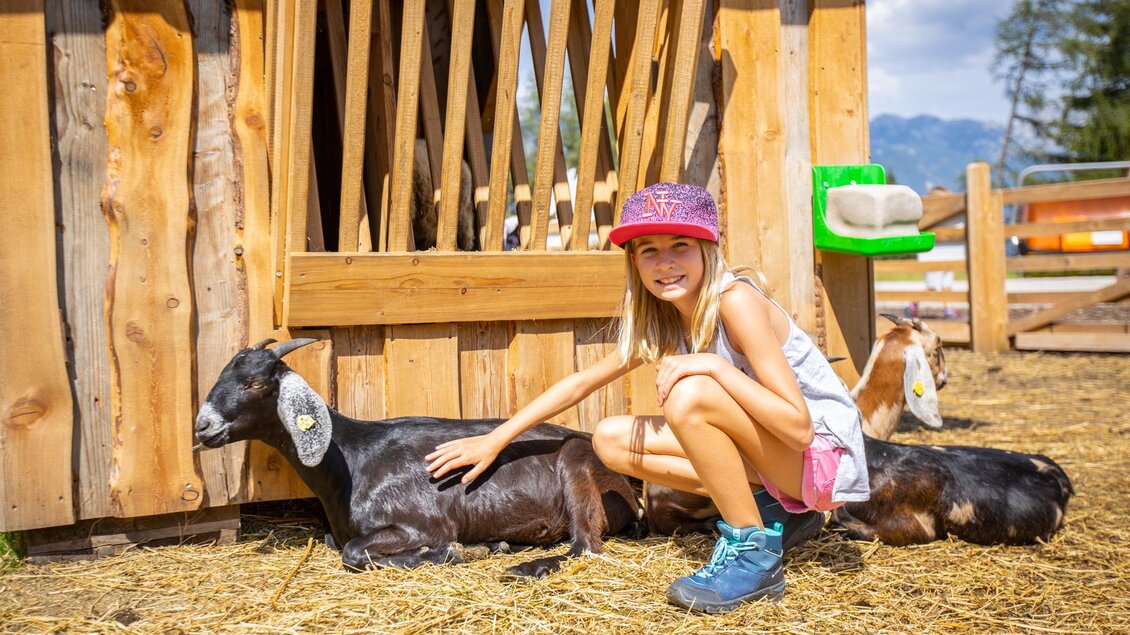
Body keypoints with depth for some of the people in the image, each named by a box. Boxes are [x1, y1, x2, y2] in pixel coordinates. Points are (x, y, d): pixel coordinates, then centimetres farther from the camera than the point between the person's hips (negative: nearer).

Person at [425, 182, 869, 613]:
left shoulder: (736, 301, -23)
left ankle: (753, 553, -16)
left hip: (826, 453, -8)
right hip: (775, 457, 8)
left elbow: (799, 427, -26)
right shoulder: (660, 322, 0)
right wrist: (495, 440, 8)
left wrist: (716, 366, -32)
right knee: (611, 440, 1)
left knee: (687, 395, -30)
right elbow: (582, 382, 9)